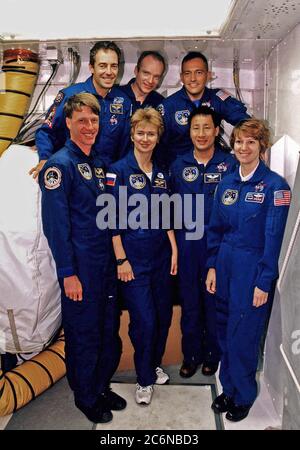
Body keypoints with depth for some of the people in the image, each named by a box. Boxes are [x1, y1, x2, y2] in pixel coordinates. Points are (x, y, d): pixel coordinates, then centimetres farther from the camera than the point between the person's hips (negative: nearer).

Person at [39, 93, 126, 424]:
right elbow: (55, 224, -16)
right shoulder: (60, 165, -12)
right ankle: (85, 397, 30)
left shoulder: (97, 163, 11)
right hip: (80, 268, -7)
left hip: (106, 263, 7)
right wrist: (68, 273, -18)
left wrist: (117, 258, 14)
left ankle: (101, 386, 38)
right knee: (84, 334, 8)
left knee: (109, 330, 17)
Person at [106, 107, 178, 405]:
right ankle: (144, 379, 21)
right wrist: (121, 260, -13)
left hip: (161, 255, 6)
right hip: (133, 257, -5)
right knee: (144, 320, -2)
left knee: (164, 314, 13)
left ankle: (154, 364, 37)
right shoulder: (119, 170, -8)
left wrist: (174, 251, 6)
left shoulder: (161, 173, 8)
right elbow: (113, 219, -11)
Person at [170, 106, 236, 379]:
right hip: (187, 243, 3)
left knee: (215, 301, 9)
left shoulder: (230, 164, -3)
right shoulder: (179, 166, 6)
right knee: (189, 301, 12)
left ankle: (213, 355, 29)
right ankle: (191, 355, 30)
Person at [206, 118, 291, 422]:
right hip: (224, 267, 5)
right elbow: (215, 228, 10)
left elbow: (273, 238, -12)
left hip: (252, 270, -5)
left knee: (242, 337, 5)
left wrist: (264, 282, -14)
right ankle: (229, 388, 36)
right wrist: (212, 266, 5)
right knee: (224, 333, 15)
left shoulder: (275, 186, -10)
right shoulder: (227, 183, 7)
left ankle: (243, 396, 29)